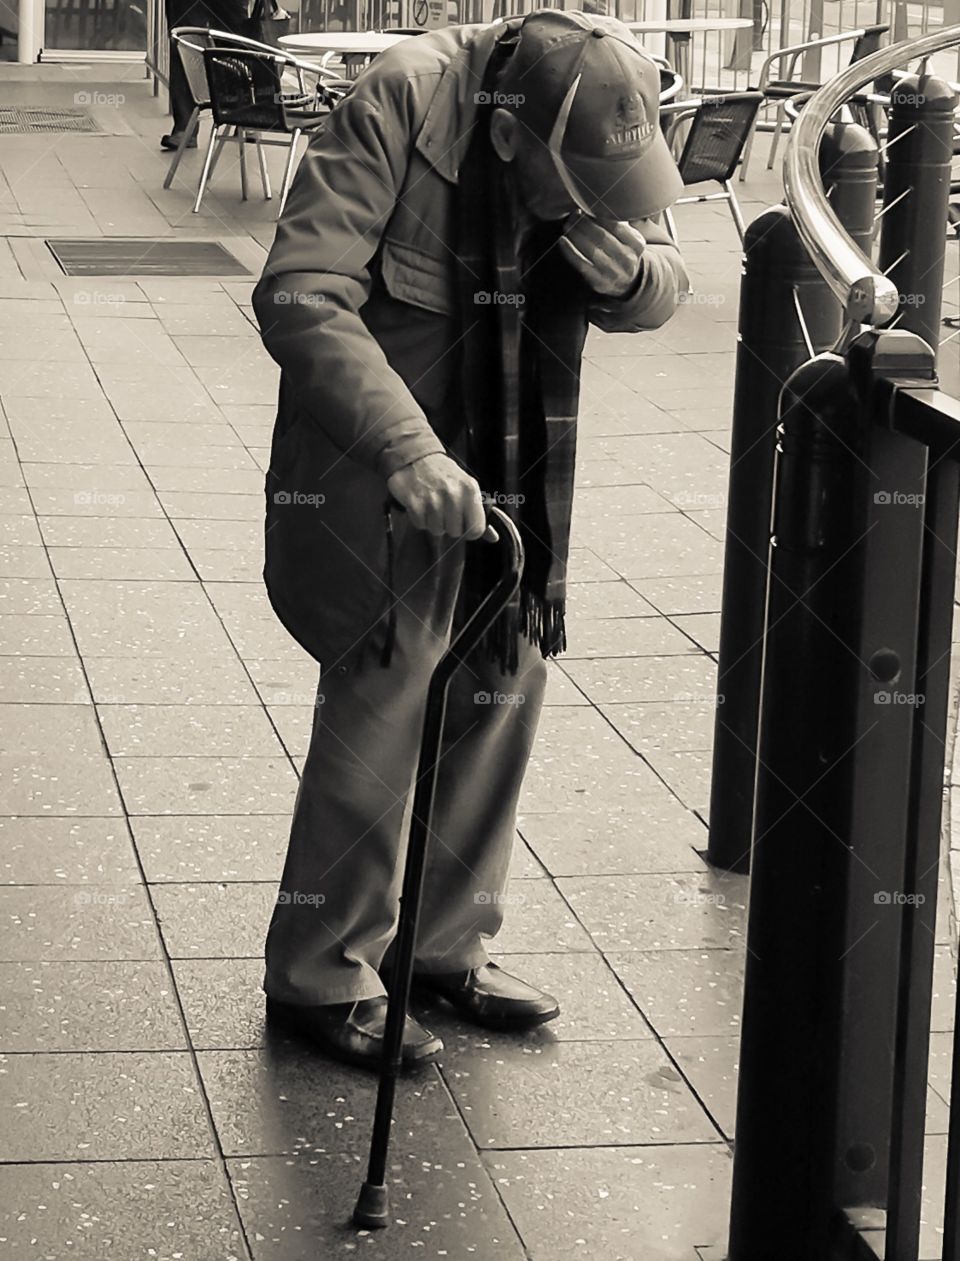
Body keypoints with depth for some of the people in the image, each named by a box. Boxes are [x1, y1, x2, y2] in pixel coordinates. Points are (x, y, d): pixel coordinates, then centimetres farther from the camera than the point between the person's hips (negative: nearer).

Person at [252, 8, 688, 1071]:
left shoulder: (601, 129, -7)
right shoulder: (401, 107, -25)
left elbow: (660, 287, 6)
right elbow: (298, 296, -31)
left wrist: (631, 271, -20)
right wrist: (407, 449, -41)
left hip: (513, 467, 6)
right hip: (377, 466, -6)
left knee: (504, 688, 9)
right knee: (379, 704, -8)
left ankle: (444, 945, 25)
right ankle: (316, 974, 6)